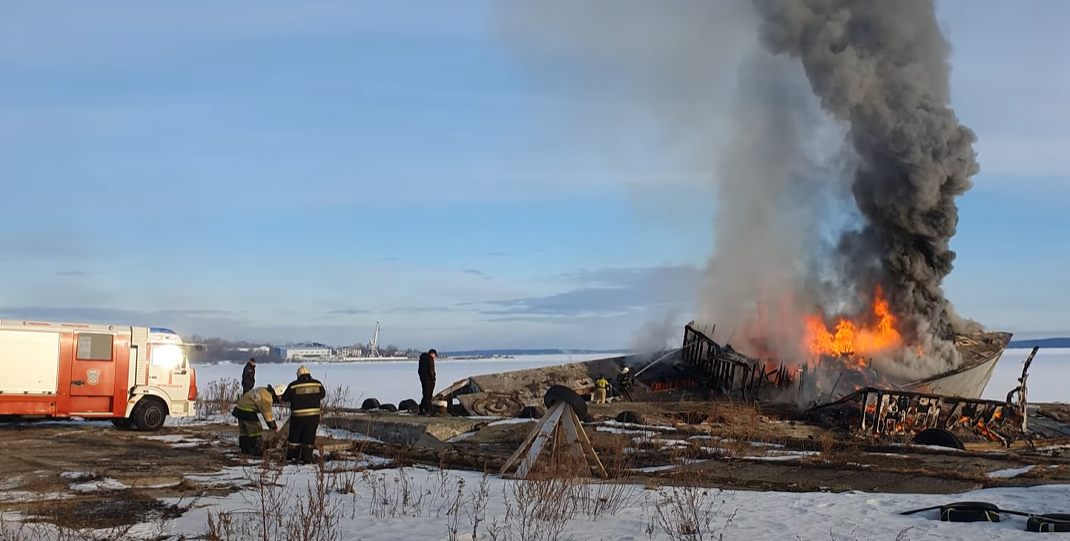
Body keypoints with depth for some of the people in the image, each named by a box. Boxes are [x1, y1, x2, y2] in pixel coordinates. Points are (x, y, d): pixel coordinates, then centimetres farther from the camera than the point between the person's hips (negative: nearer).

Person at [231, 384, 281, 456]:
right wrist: (274, 427, -4)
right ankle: (257, 451, -2)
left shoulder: (264, 390, 9)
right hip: (247, 412, -10)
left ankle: (244, 449, 28)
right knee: (255, 430, -3)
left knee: (244, 431, 18)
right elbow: (268, 414, -14)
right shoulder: (267, 398, -20)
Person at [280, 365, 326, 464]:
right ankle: (306, 458, 8)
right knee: (309, 437, 11)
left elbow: (284, 398, 1)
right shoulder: (317, 384, -1)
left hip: (298, 416, -1)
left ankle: (292, 457, 23)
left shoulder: (293, 386, -9)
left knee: (294, 437, 15)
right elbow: (322, 395, 15)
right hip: (314, 415, 1)